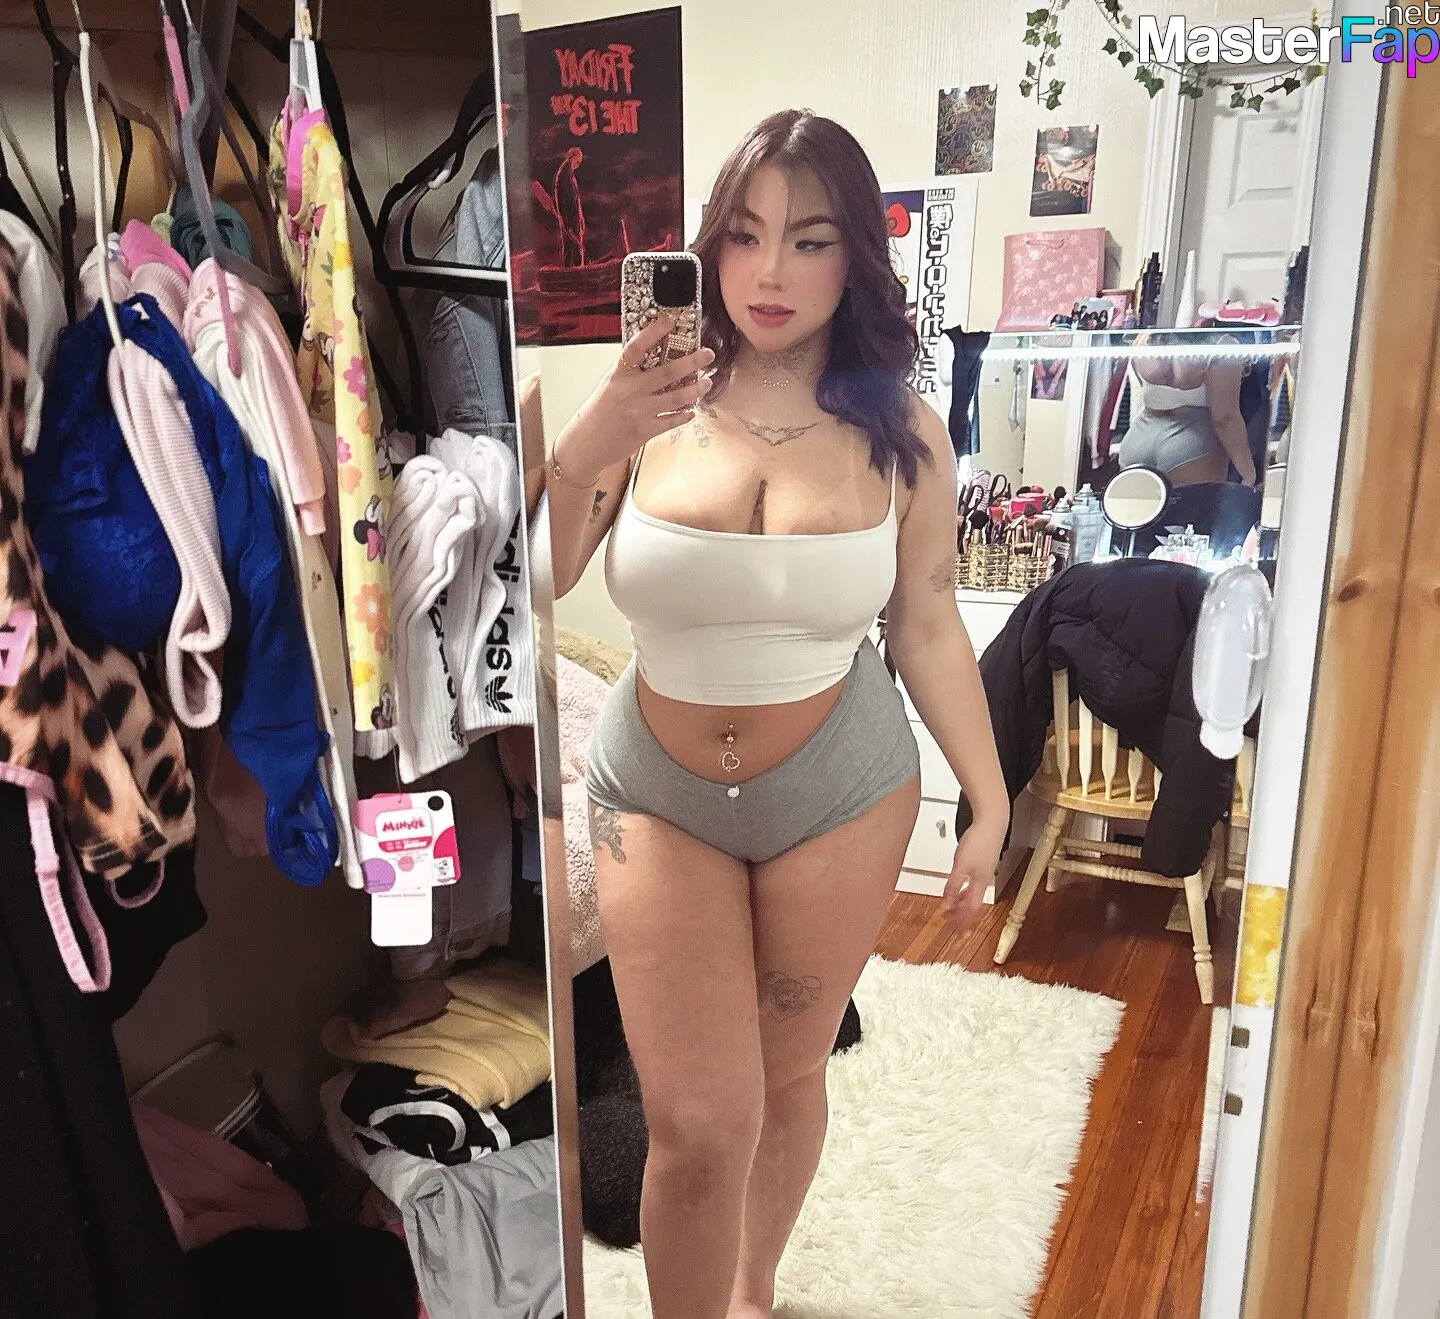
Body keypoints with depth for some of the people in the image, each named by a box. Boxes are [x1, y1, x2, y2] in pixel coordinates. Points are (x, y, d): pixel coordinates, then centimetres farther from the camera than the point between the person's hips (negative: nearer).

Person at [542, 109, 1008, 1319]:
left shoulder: (900, 435, -7)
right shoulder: (648, 405, -10)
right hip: (656, 792, -1)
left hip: (841, 792, 1)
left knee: (788, 1074, 18)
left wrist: (991, 804, 2)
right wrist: (585, 447, -31)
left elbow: (928, 628, 0)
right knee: (699, 1124, -1)